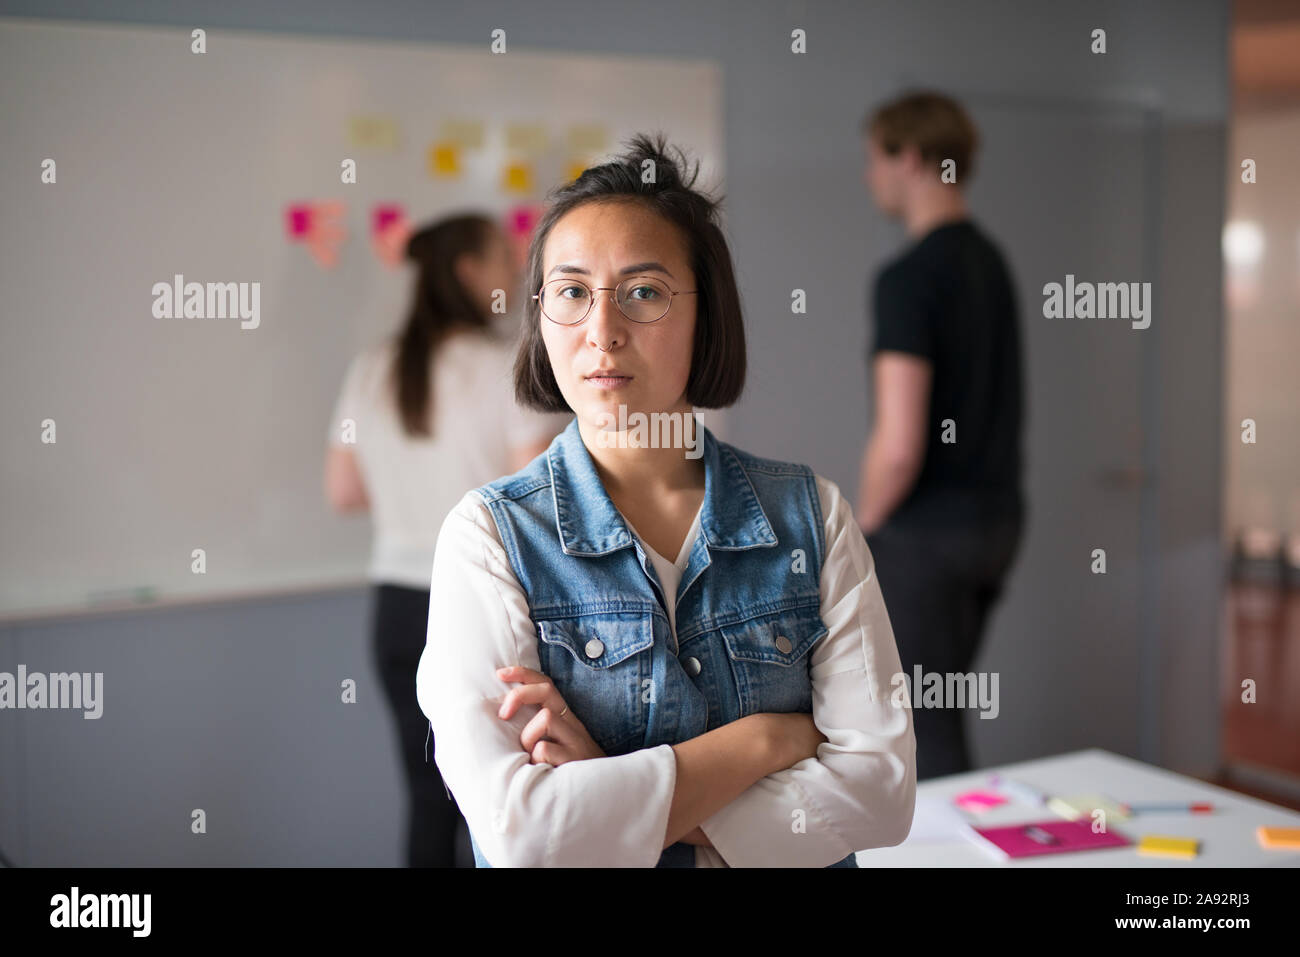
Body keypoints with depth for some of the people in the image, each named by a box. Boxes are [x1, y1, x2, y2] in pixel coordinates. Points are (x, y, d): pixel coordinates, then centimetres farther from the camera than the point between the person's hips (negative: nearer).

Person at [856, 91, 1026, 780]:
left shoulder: (909, 276, -18)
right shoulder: (990, 262, 10)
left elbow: (898, 445, -24)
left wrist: (865, 527, -7)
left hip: (927, 534, -9)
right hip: (996, 520, 9)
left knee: (924, 730, 1)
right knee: (935, 714, 20)